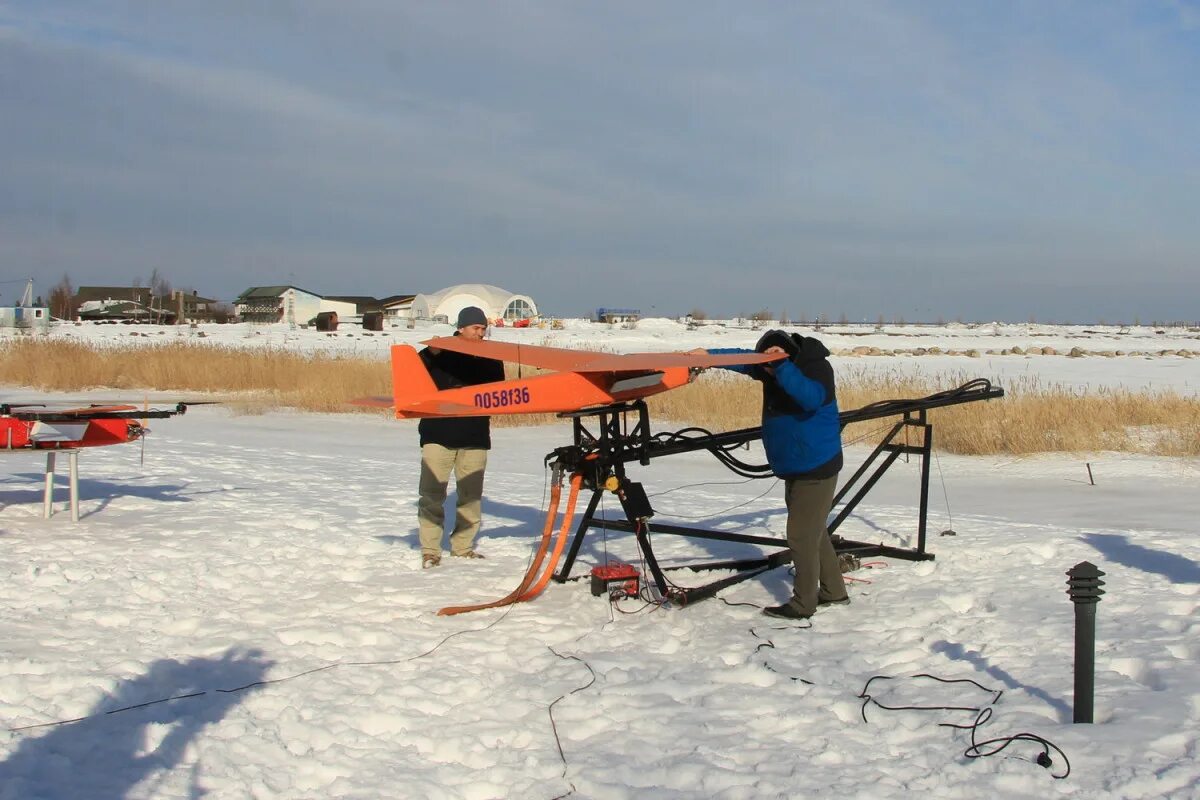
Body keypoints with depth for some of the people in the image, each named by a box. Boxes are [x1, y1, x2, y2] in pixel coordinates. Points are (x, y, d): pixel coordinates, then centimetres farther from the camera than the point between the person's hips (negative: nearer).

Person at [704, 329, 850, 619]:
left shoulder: (816, 367, -19)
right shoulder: (773, 368, 3)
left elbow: (811, 398, -36)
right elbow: (741, 358, 13)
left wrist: (782, 366, -39)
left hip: (816, 467, -9)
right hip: (796, 467, 9)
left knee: (802, 535, -7)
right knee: (813, 532, 17)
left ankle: (803, 604, 2)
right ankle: (833, 591, 29)